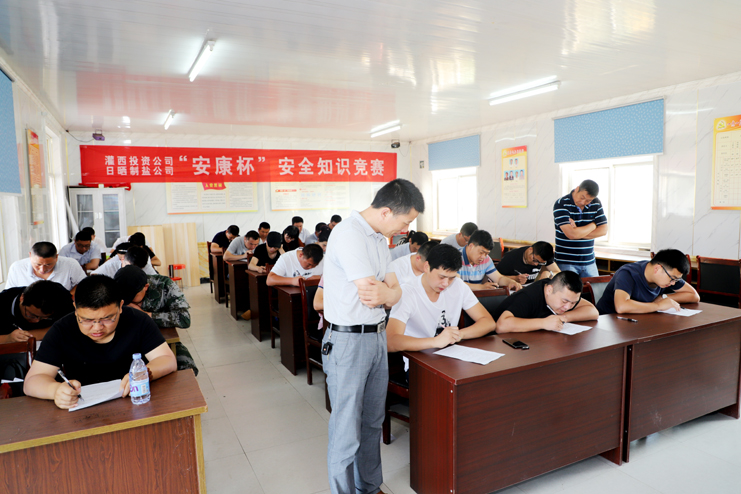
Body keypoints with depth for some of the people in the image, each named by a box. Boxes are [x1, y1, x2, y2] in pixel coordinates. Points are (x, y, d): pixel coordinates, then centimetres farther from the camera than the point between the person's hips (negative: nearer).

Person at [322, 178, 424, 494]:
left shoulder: (379, 238, 11)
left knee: (372, 423, 20)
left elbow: (395, 292, 6)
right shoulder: (348, 234, -18)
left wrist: (386, 293, -15)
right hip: (348, 341, -9)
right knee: (347, 432, 2)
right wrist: (388, 292, -3)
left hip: (377, 337, 9)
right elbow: (370, 293, -23)